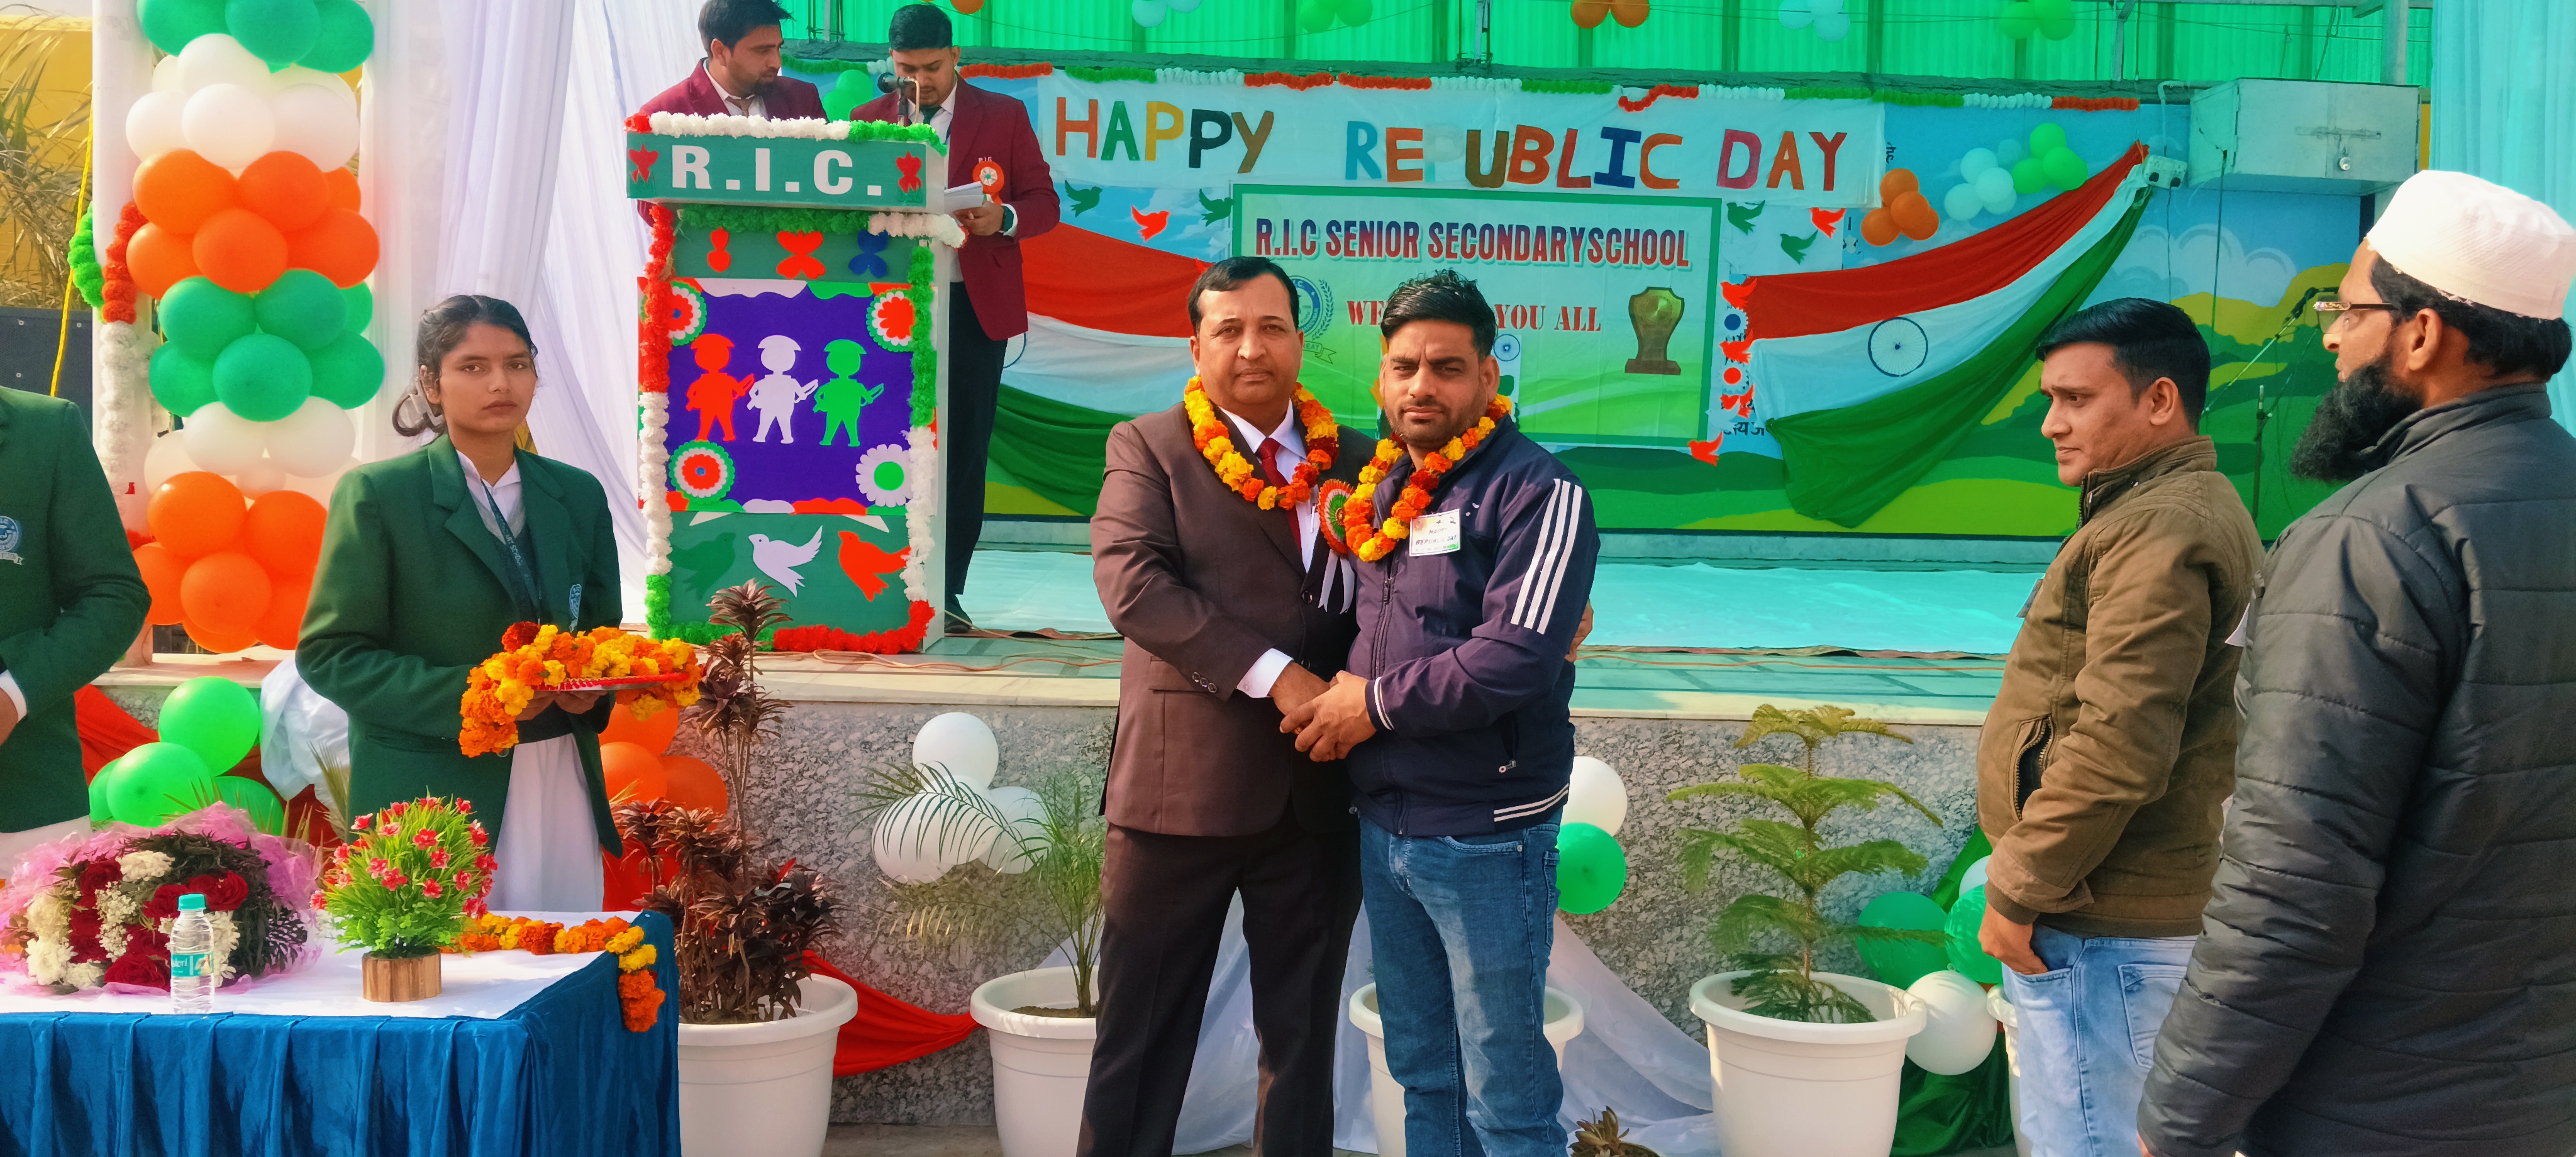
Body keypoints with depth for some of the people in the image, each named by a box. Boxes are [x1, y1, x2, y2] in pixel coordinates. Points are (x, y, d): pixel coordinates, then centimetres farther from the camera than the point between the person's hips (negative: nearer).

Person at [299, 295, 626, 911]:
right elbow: (328, 654, -5)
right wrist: (467, 695, -17)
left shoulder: (578, 495, 12)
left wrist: (591, 687, -4)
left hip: (562, 790, 4)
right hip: (431, 797, -4)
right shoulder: (377, 495, -2)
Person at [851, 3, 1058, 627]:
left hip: (975, 303, -1)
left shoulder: (1004, 116, 6)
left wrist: (1004, 218, -17)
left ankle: (948, 591, 6)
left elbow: (1044, 202, 5)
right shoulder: (868, 121, 10)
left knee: (963, 448, 1)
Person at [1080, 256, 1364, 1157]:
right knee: (1145, 1032, 6)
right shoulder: (1149, 449, 1)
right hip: (1185, 780, -3)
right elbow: (1131, 582, -14)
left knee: (1304, 1032, 13)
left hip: (1319, 790, 4)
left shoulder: (1348, 463, 12)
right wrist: (1273, 674, -20)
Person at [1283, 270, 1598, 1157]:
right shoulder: (1381, 488, 11)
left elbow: (1516, 656, -22)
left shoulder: (1536, 492, -12)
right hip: (1383, 826, 7)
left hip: (1485, 838, -7)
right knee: (1422, 1074, 18)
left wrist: (1376, 704, -13)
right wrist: (1335, 695, 4)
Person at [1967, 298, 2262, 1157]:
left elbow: (2118, 747, -26)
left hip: (2103, 930, -11)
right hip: (2142, 911, 11)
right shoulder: (2194, 509, 17)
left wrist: (2016, 891, -17)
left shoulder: (2160, 530, -19)